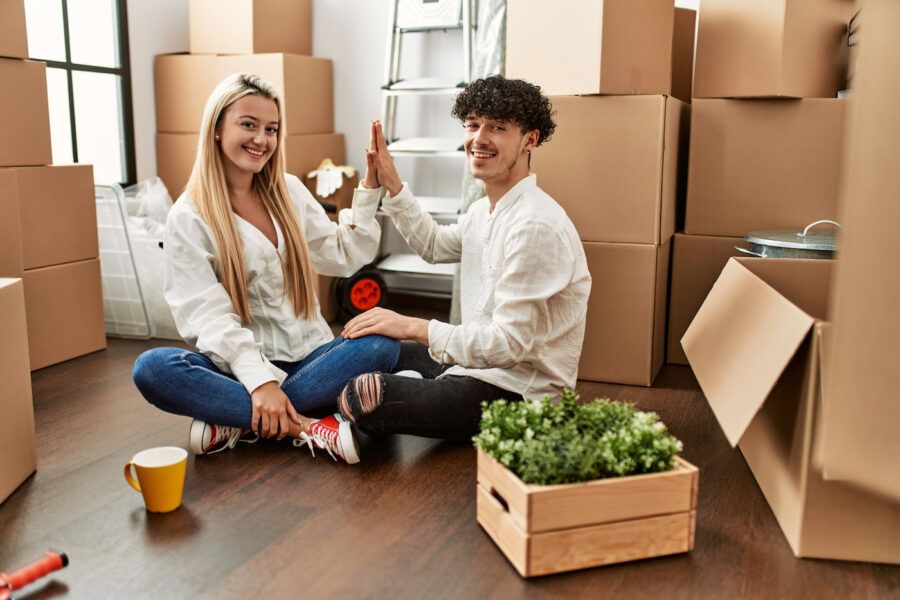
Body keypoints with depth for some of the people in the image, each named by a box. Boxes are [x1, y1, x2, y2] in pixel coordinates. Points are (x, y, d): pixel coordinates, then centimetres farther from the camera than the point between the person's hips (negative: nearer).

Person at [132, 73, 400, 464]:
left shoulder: (289, 191, 11)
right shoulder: (188, 217, -4)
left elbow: (346, 256, 14)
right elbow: (209, 315, -15)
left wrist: (369, 189, 5)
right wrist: (259, 380, -28)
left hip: (308, 356, 4)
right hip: (240, 366, -3)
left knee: (383, 344, -26)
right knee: (151, 368, -31)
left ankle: (236, 425, -24)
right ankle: (304, 427, -32)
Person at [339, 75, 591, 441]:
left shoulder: (535, 226, -23)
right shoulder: (485, 211, 9)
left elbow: (510, 344, -25)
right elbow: (435, 246, 28)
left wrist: (415, 328, -21)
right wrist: (392, 187, 18)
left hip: (519, 391, -10)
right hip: (480, 360, 10)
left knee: (363, 396, -27)